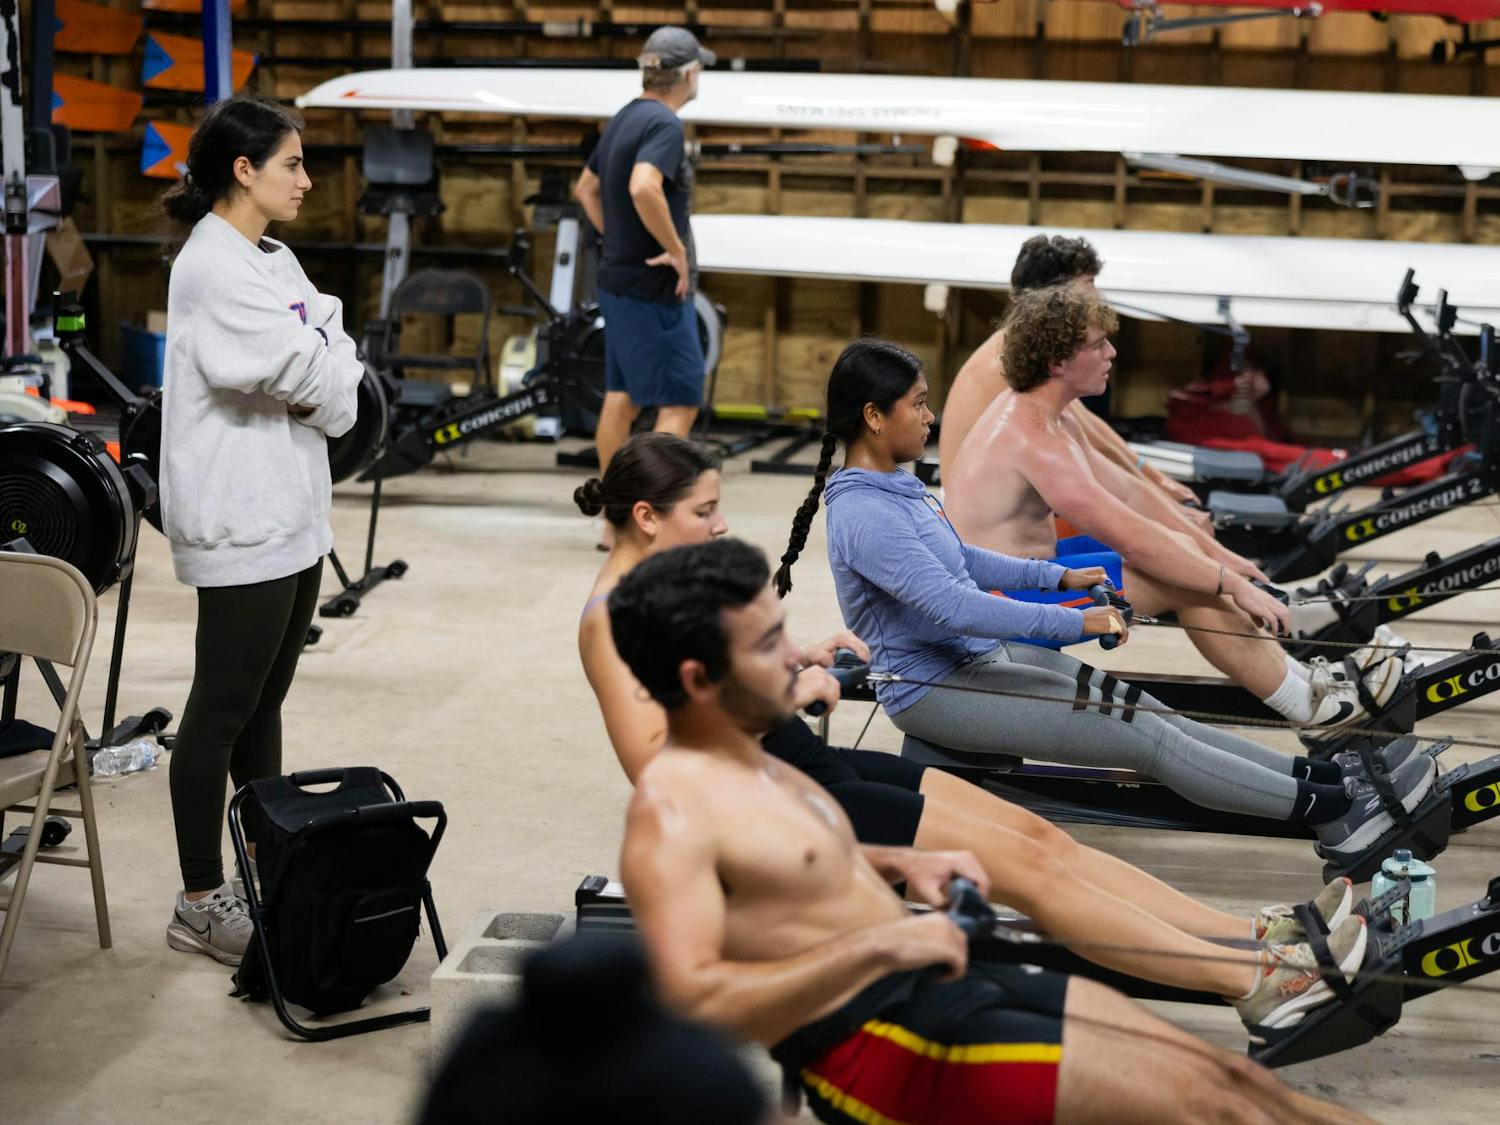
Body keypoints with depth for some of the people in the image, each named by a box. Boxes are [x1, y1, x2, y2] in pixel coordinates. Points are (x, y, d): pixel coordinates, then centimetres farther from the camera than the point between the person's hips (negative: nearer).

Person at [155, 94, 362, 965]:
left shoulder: (273, 258, 13)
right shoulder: (214, 267, -16)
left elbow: (339, 369, 10)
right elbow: (311, 373, -18)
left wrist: (318, 379, -9)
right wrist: (328, 371, 2)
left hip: (292, 511, 9)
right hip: (241, 520, -9)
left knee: (266, 702, 16)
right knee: (223, 711, -2)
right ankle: (201, 904, 5)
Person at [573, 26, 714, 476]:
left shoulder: (624, 120, 13)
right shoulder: (665, 123, -17)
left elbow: (586, 189, 24)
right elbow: (643, 188, -34)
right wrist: (677, 250, -24)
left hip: (617, 279, 9)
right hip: (654, 289, -9)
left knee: (621, 399, 13)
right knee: (680, 402, -4)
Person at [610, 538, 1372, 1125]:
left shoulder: (745, 762, 11)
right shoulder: (674, 815, -20)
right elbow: (693, 1007, -29)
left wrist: (896, 865, 11)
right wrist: (878, 944, -28)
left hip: (934, 983, 9)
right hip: (871, 1046, -9)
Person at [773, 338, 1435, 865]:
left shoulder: (893, 486, 8)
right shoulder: (864, 516, -24)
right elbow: (953, 606, -30)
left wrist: (1059, 576, 17)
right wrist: (1074, 623, -26)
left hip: (978, 656, 9)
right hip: (935, 689, -9)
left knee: (1145, 711, 1)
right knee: (1145, 737, -12)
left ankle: (1325, 778, 0)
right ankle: (1333, 815, -10)